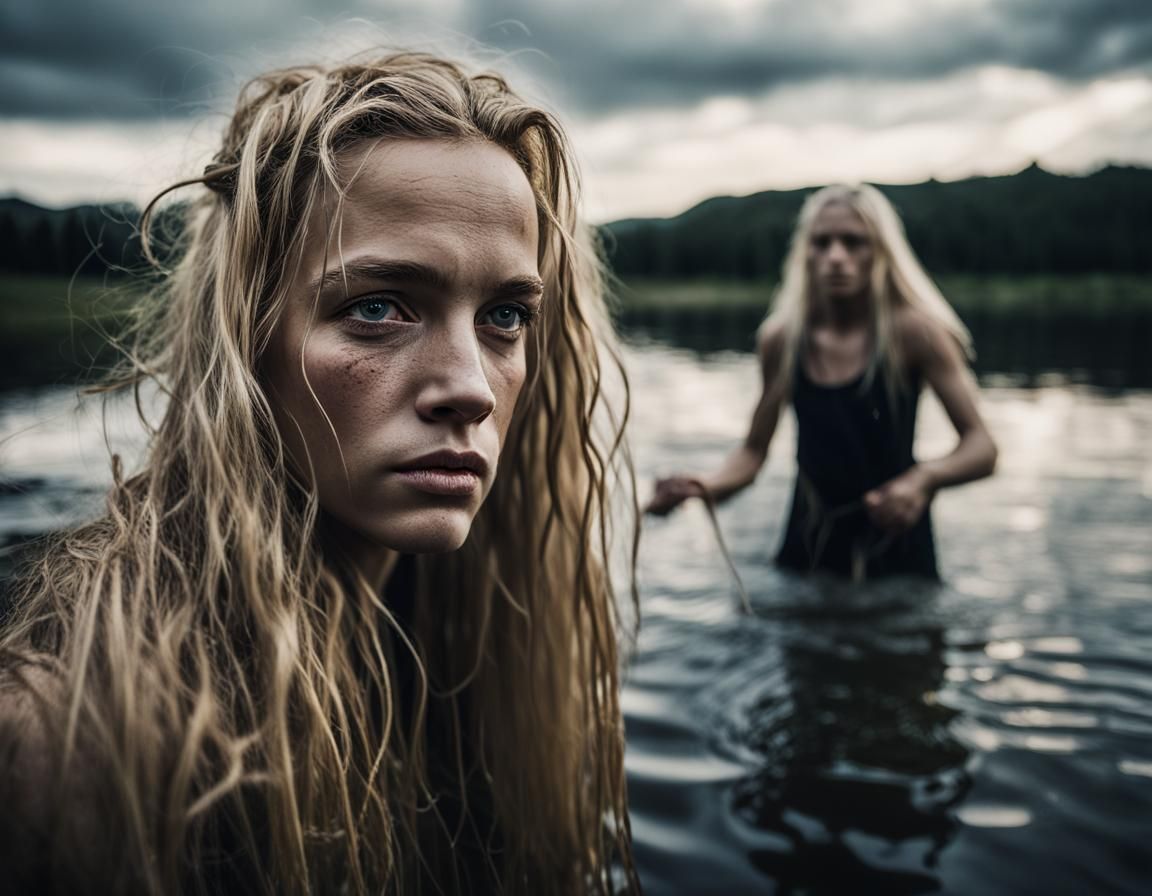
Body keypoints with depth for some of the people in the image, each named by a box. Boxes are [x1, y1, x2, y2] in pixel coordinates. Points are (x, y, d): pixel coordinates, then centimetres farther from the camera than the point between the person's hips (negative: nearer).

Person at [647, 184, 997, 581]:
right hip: (808, 550, 3)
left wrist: (924, 479, -34)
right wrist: (706, 486, -17)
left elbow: (981, 448, -14)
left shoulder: (910, 330, -12)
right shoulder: (780, 339, -4)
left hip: (895, 551, -2)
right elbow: (753, 451, 3)